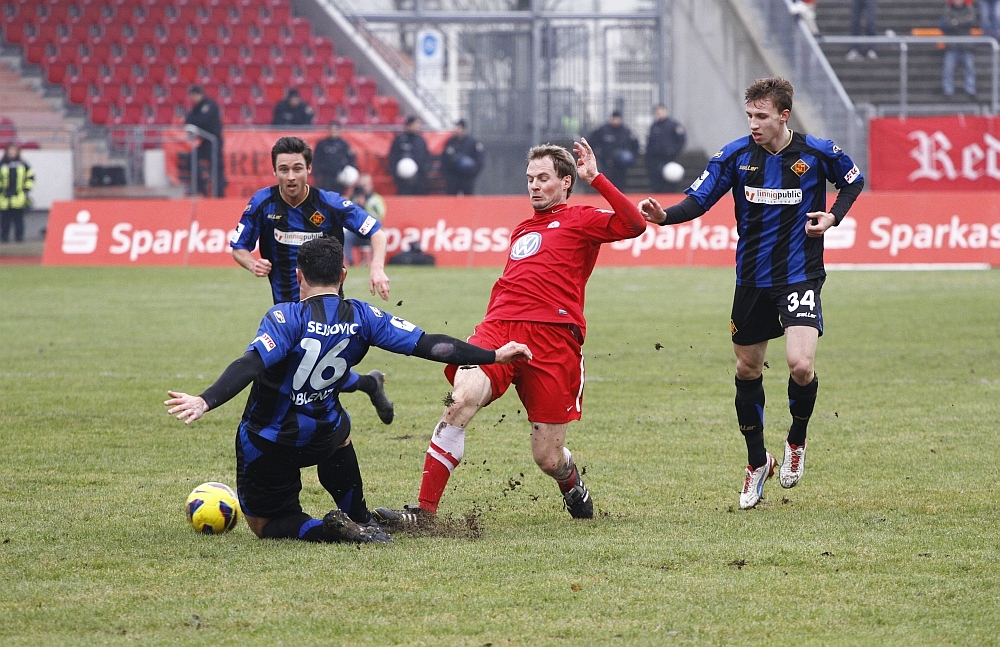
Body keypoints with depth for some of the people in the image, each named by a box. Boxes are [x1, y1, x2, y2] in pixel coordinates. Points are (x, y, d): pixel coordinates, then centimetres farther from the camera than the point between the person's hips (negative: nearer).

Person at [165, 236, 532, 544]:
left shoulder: (286, 318, -17)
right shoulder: (361, 318, -6)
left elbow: (250, 366, -32)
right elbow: (429, 346, -7)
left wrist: (206, 401, -42)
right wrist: (494, 356, 1)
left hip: (266, 444, -4)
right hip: (319, 439, 4)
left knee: (265, 524, 15)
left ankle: (327, 530, -14)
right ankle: (360, 524, 36)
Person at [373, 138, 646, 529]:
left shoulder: (580, 220, 10)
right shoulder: (521, 230, 30)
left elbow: (633, 225, -8)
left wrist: (596, 178, -9)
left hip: (554, 339, -4)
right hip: (500, 328, 4)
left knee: (548, 458, -1)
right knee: (462, 398, -27)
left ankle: (572, 485, 39)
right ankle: (424, 509, -29)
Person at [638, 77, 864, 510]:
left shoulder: (818, 153, -9)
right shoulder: (735, 156, -6)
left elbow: (853, 182, 11)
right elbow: (699, 200, -8)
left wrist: (833, 217, -6)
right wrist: (664, 215, -27)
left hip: (800, 277, -3)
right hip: (752, 279, 3)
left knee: (800, 365, -21)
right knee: (747, 369, 11)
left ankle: (797, 441, 10)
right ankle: (757, 463, 30)